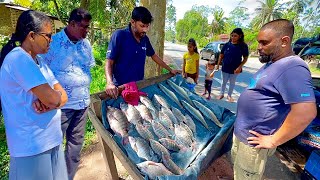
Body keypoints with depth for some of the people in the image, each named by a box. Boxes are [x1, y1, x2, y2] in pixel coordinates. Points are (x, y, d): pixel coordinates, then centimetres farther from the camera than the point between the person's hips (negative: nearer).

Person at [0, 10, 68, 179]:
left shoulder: (38, 61, 10)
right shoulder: (19, 58, -18)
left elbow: (63, 96, 5)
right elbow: (53, 98, -24)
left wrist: (45, 100, -15)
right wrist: (48, 99, -2)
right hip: (32, 146, -8)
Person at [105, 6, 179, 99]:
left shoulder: (145, 39, 3)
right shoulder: (119, 35, -13)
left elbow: (154, 56, 18)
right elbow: (109, 62, -15)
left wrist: (170, 70, 21)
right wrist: (109, 83, -33)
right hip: (121, 87, -5)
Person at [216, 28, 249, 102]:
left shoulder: (243, 46, -10)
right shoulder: (227, 45, -6)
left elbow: (245, 58, -6)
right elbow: (221, 55, 2)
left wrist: (240, 67, -16)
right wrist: (218, 65, 0)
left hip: (235, 69, -1)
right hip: (225, 68, 1)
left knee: (232, 83, 15)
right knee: (224, 82, 16)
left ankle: (229, 95, 33)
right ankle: (221, 94, 33)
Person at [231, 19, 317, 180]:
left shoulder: (291, 68, -23)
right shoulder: (271, 63, 9)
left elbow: (306, 112, -31)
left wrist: (273, 141, -22)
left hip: (252, 140, -9)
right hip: (241, 131, 9)